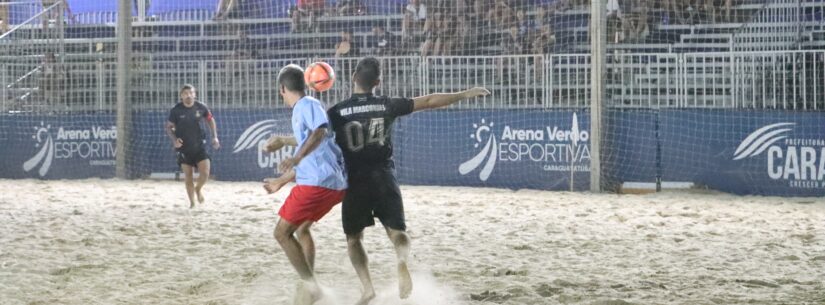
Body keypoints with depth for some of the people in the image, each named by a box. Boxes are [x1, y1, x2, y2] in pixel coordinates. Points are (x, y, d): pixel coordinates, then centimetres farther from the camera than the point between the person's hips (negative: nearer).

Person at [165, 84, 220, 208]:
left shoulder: (201, 107, -5)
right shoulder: (176, 110, -8)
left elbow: (210, 120, 13)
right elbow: (168, 127, 2)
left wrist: (214, 137, 5)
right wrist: (174, 139, -15)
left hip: (199, 146, 1)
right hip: (184, 148, -1)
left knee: (205, 173, -11)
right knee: (188, 176, 3)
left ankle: (198, 189, 22)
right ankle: (192, 202, 17)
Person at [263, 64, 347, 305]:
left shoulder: (307, 105, -4)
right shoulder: (301, 111, 25)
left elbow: (320, 131, -26)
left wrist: (295, 159, -36)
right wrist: (281, 182, 46)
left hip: (317, 183, -10)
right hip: (335, 183, 10)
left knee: (282, 233, -3)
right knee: (301, 229, 26)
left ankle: (310, 285, -8)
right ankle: (309, 284, 24)